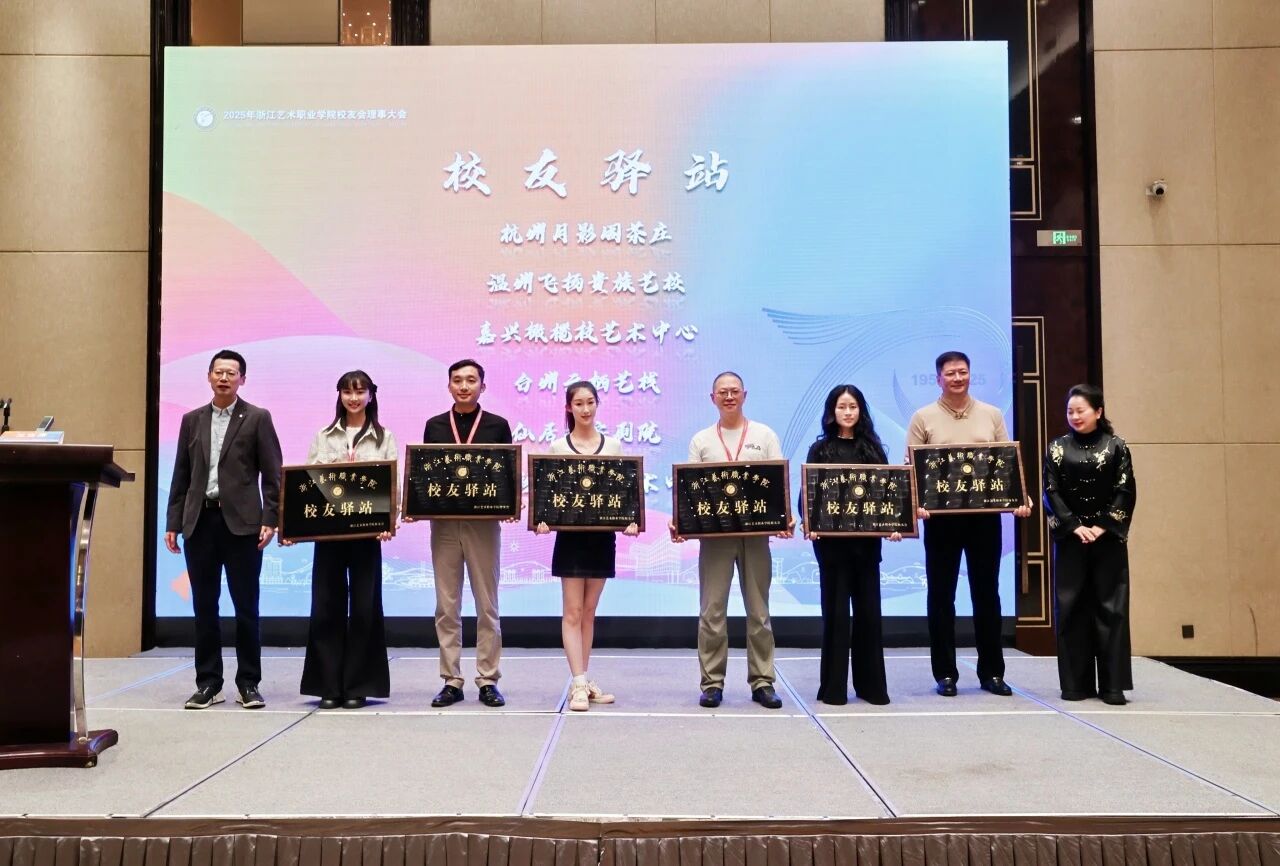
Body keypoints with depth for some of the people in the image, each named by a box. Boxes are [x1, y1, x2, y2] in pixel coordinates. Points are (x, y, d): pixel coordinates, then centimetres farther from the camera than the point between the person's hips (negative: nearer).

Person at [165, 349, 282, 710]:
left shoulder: (258, 419, 2)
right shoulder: (192, 420, 13)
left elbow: (272, 474, -1)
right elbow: (181, 475, 13)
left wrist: (270, 520, -10)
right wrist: (173, 523, 7)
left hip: (241, 522, -3)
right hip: (199, 522, 4)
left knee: (246, 606, 1)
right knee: (204, 606, 7)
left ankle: (248, 684, 10)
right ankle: (208, 683, 15)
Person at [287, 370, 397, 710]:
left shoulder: (384, 438, 7)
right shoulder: (323, 437, 11)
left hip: (366, 531, -1)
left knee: (363, 606, 2)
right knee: (326, 606, 2)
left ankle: (358, 686, 10)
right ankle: (329, 686, 10)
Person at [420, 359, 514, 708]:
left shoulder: (498, 426, 4)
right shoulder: (434, 426, 10)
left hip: (483, 522, -2)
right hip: (443, 522, 2)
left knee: (487, 606, 3)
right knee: (447, 607, 6)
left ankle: (488, 681, 11)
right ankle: (451, 681, 14)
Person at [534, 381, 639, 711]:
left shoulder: (613, 446, 7)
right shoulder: (558, 447, 2)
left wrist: (630, 520, -13)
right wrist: (543, 519, -20)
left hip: (602, 535, 2)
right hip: (570, 534, -2)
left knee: (589, 611, 10)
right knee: (572, 612, -3)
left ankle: (583, 681, 18)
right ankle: (579, 684, -2)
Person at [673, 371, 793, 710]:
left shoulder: (765, 436, 9)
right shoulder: (701, 440, 9)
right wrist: (679, 521, -12)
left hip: (756, 531, 0)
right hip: (714, 532, 0)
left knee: (758, 610, 5)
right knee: (712, 610, 0)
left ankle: (762, 681, 13)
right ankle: (712, 682, 7)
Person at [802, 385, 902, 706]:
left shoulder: (872, 447, 10)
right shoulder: (820, 448, 4)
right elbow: (807, 492, -2)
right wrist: (809, 523, -20)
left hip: (867, 538, 2)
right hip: (831, 539, -2)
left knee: (868, 609, 6)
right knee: (836, 610, 1)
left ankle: (871, 684, 16)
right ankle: (833, 686, 8)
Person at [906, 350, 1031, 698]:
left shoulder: (991, 415, 9)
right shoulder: (923, 418, 2)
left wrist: (1020, 498, -7)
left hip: (985, 515, 2)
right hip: (941, 516, -2)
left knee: (986, 593, 8)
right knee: (941, 594, 3)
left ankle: (992, 672, 17)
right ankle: (945, 673, 12)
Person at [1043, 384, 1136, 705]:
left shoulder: (1116, 446, 2)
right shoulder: (1058, 448, 5)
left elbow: (1126, 492, -3)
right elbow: (1051, 493, 0)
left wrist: (1102, 526, -12)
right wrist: (1075, 526, -10)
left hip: (1108, 537, -1)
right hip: (1070, 538, 1)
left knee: (1110, 607, -1)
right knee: (1071, 608, 2)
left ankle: (1112, 685, 3)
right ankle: (1076, 683, 8)